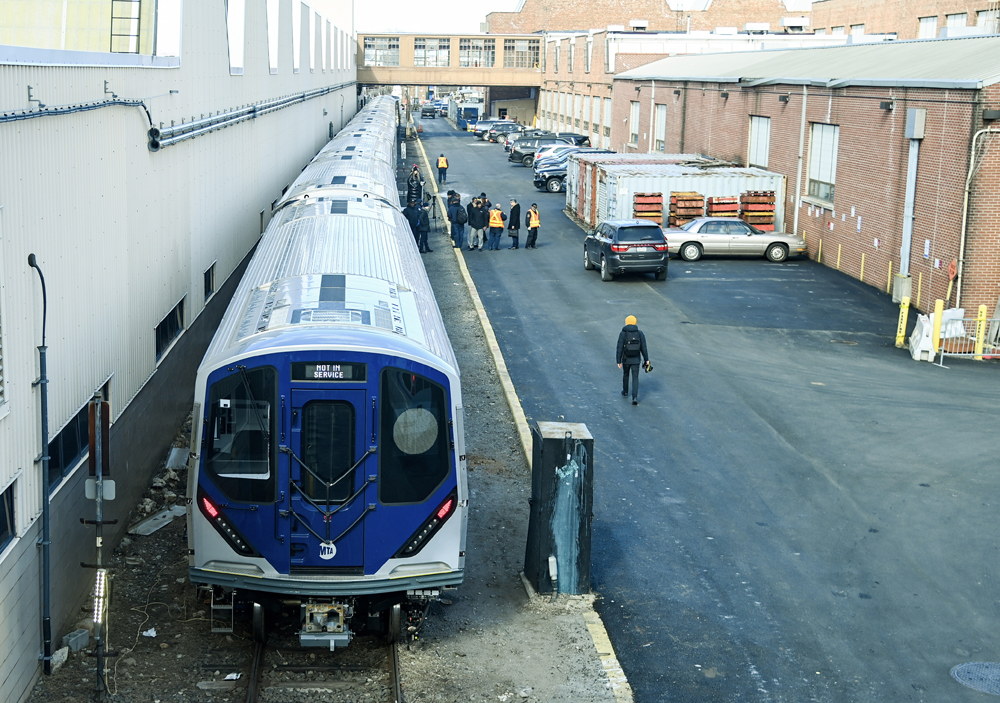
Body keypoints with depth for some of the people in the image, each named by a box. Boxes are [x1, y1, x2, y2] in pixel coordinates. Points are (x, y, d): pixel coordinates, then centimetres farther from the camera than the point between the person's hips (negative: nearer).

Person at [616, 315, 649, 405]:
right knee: (635, 378, 3)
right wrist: (646, 359, 7)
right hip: (636, 360, 1)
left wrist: (619, 361, -8)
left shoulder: (623, 334, -11)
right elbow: (643, 348, -2)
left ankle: (625, 391, 44)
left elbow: (619, 349, -13)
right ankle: (635, 397, -12)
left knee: (625, 375, 24)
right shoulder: (640, 333, -5)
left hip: (626, 359, -1)